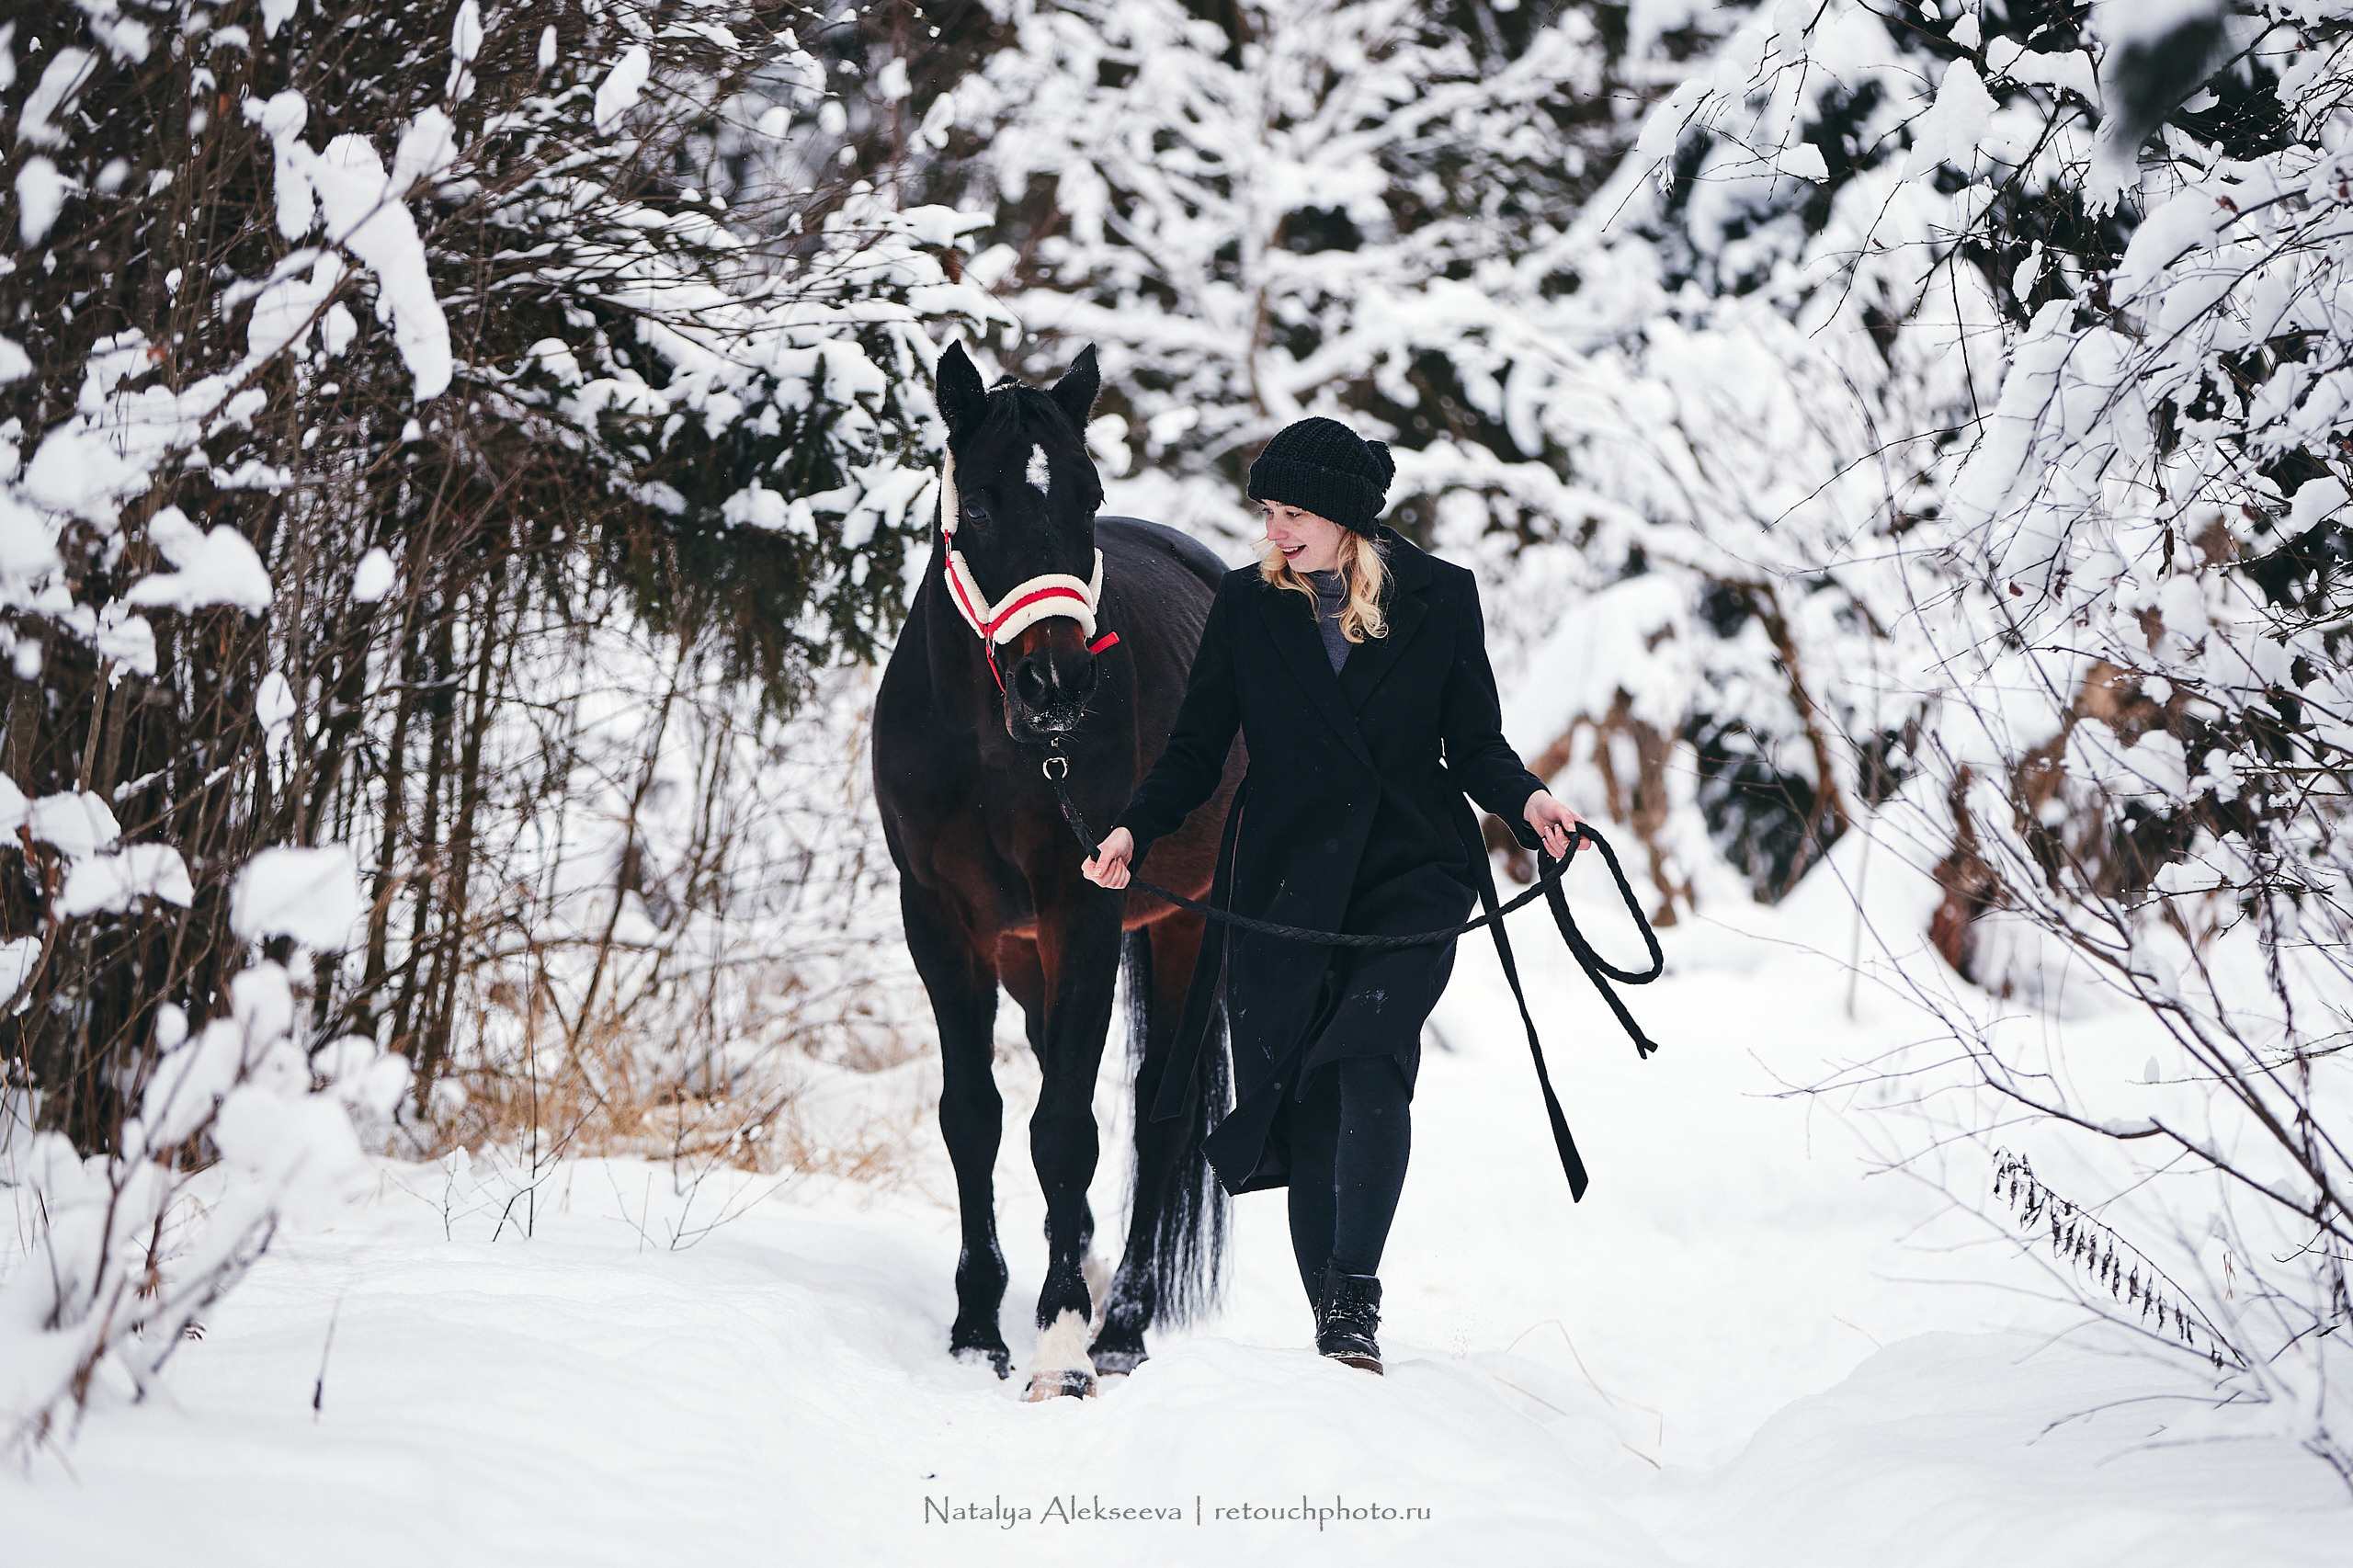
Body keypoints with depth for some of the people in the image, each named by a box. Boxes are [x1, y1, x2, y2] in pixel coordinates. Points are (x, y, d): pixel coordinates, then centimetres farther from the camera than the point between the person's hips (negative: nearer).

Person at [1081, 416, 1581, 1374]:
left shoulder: (1440, 599, 3)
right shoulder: (1247, 604, 5)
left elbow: (1474, 745, 6)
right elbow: (1197, 751, 6)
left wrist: (1525, 799, -14)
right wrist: (1135, 829, -11)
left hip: (1409, 874, -2)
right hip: (1285, 885, 2)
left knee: (1369, 1062, -23)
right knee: (1307, 1103, 0)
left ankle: (1355, 1299, -23)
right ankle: (1333, 1326, 9)